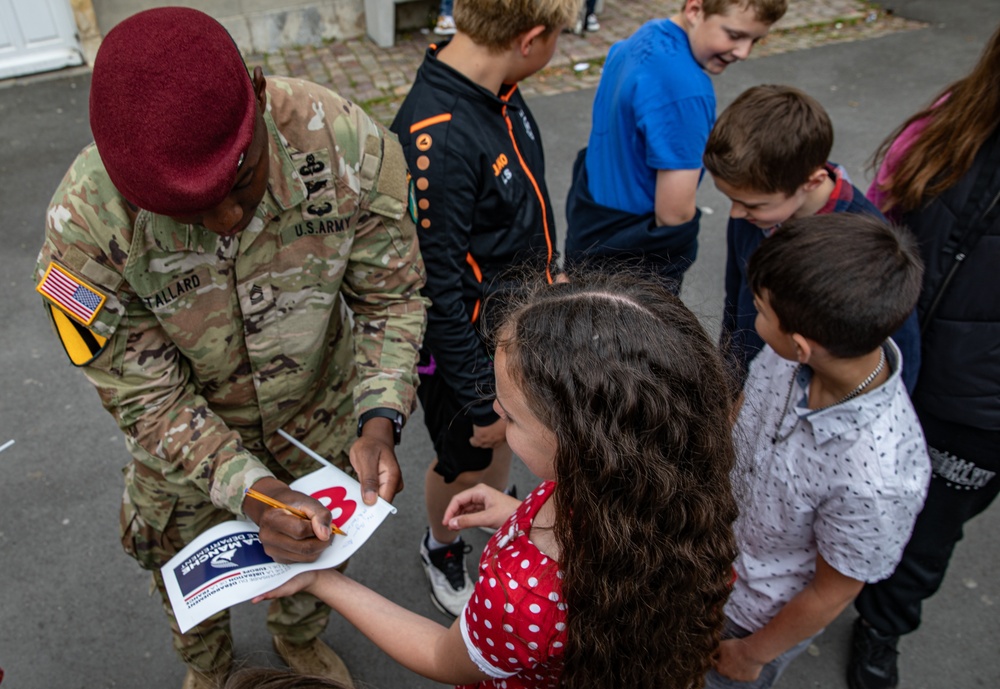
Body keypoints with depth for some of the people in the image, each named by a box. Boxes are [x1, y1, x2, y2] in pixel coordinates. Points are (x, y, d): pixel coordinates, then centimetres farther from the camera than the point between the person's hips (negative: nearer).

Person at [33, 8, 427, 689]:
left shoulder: (350, 145, -32)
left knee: (319, 545, 29)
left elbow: (391, 295, -17)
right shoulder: (86, 223, -33)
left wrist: (380, 418, -31)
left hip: (323, 415, 1)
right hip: (187, 437, -1)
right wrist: (247, 488, -36)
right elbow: (146, 395, -23)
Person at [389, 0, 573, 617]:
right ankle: (441, 548, 51)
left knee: (506, 439, 27)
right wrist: (480, 400, -19)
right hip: (467, 344, -7)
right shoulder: (436, 138, -34)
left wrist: (549, 270, 21)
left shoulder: (498, 90, -7)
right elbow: (439, 291, -28)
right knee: (465, 463, 19)